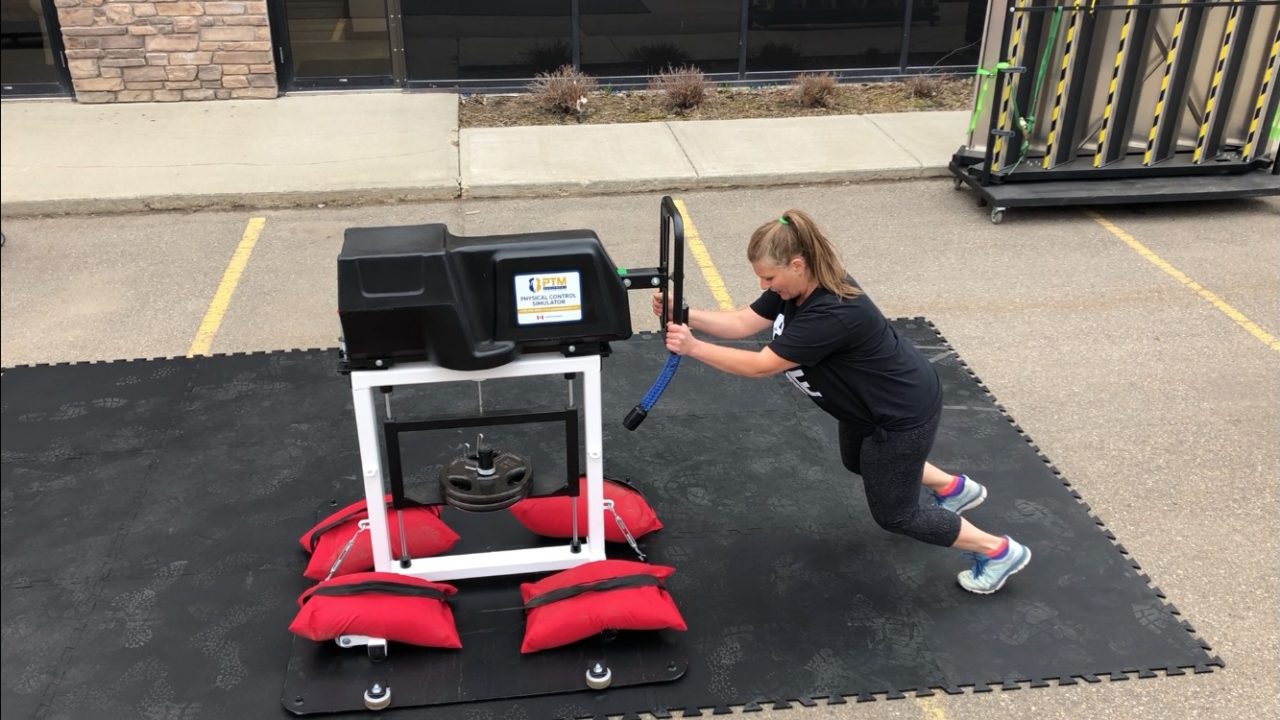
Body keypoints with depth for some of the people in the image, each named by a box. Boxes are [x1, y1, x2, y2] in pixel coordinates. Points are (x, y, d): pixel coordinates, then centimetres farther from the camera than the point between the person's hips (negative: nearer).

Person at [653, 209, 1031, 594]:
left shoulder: (832, 313, -39)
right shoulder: (801, 285, -11)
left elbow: (761, 365, -36)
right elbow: (742, 323, -10)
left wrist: (693, 347, -34)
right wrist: (682, 314, -21)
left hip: (904, 412, -10)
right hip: (872, 402, 10)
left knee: (893, 514, 7)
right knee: (857, 462, 33)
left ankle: (999, 551, 24)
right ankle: (954, 487, 47)